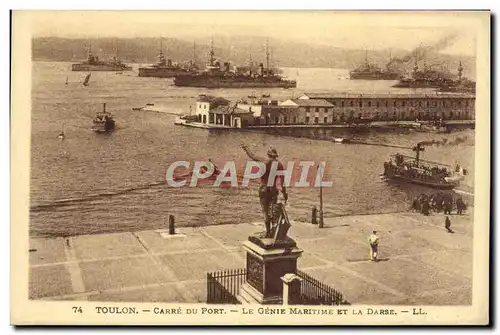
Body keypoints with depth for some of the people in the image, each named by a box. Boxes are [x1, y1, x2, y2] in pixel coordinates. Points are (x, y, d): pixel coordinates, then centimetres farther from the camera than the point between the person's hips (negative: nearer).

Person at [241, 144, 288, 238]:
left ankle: (268, 232, 1)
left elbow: (252, 155, 9)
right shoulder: (279, 164, 0)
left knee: (266, 211, 1)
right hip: (273, 189, 2)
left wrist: (245, 148, 27)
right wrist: (284, 192, 5)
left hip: (264, 188, -2)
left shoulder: (263, 161, -5)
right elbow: (282, 180, -1)